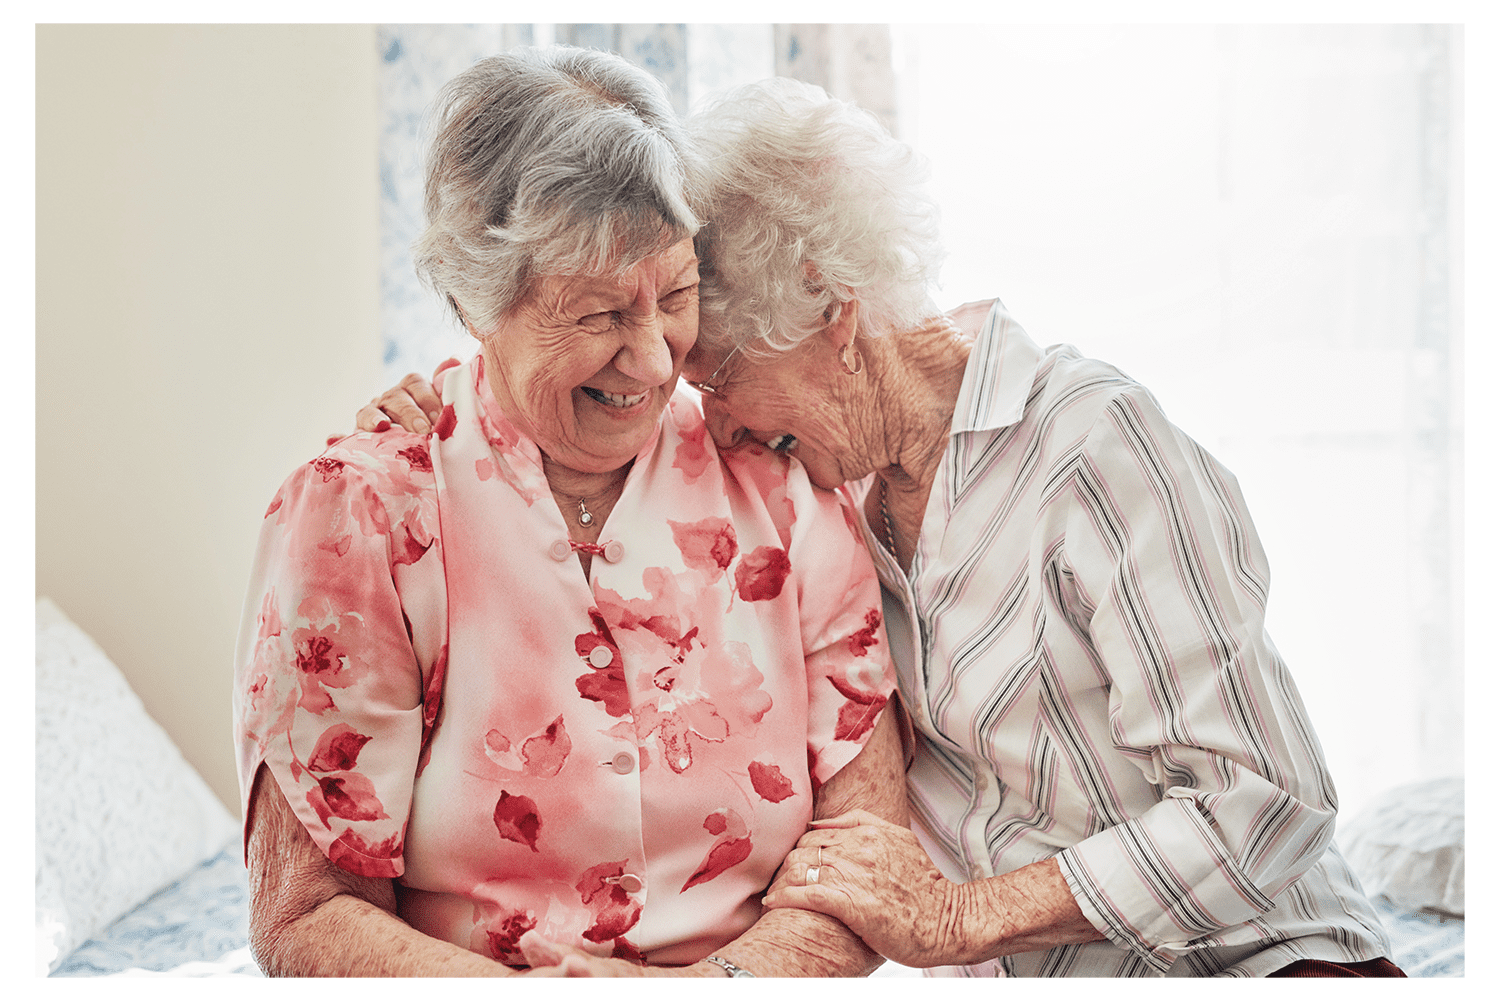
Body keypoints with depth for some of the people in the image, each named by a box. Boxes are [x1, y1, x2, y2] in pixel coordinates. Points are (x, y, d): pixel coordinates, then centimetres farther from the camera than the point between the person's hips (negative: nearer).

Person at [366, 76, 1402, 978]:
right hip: (1022, 976, 5)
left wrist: (957, 918, -18)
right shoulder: (843, 478, 6)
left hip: (1257, 958, -5)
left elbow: (1260, 803, -17)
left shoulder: (1085, 438, -15)